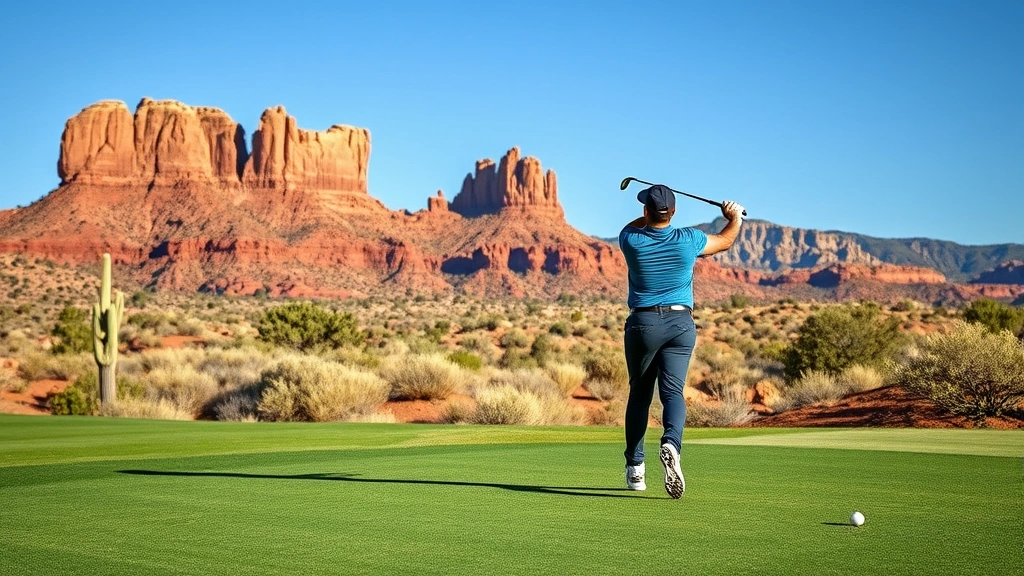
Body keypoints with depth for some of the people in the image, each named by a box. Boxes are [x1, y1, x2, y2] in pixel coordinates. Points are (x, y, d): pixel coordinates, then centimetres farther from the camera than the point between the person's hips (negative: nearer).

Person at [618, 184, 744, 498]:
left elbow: (635, 225, 22)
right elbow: (726, 240, 17)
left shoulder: (631, 240, -7)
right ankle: (671, 444, -33)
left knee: (639, 394, 12)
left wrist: (652, 213, 23)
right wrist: (736, 216, 34)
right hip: (681, 323, 0)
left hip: (642, 322, 0)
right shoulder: (688, 240, -4)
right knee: (672, 391, -3)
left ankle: (635, 468, 14)